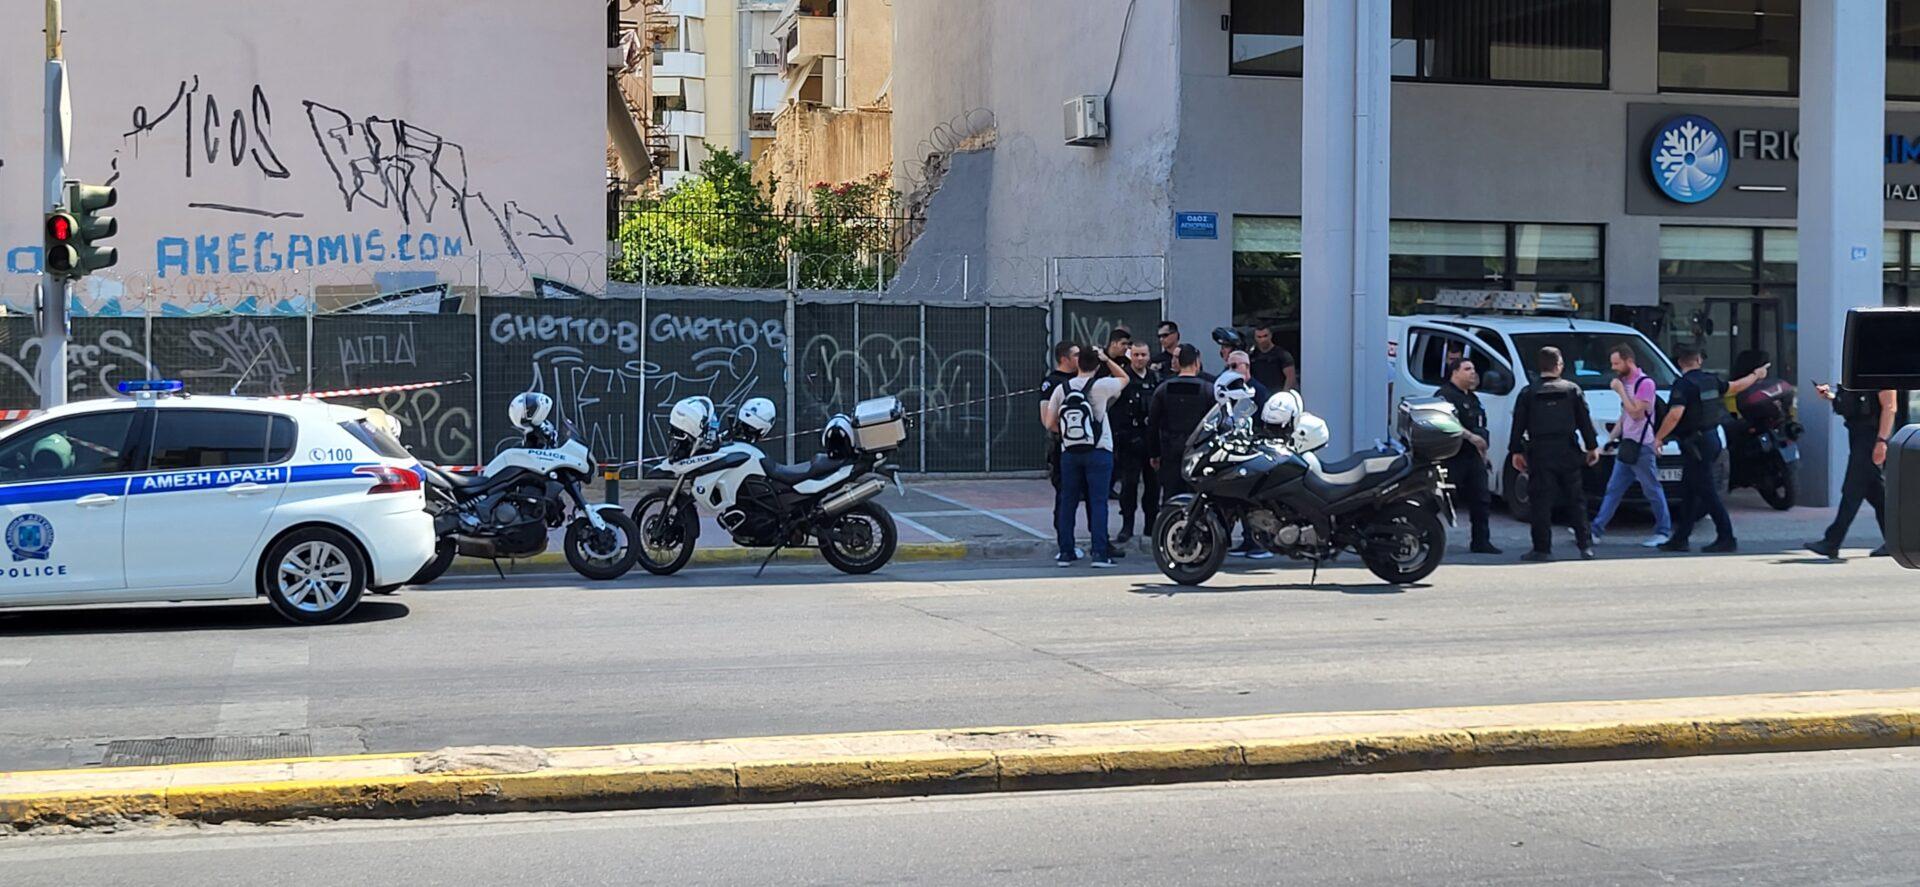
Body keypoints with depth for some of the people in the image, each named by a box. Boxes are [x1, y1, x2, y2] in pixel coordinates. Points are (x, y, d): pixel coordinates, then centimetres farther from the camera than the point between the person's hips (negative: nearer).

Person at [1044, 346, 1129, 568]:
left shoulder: (1061, 389, 2)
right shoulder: (1101, 386, -7)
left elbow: (1050, 424, 3)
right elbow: (1124, 378, 12)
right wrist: (1107, 359, 16)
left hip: (1069, 452, 3)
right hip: (1098, 451, -3)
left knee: (1068, 502, 9)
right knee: (1098, 502, -2)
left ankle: (1066, 552, 11)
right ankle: (1100, 553, -5)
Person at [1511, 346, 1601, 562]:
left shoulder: (1528, 393, 2)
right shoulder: (1573, 390, 4)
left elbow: (1518, 425, 2)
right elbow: (1585, 421, 5)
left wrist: (1516, 451, 8)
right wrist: (1592, 447, 13)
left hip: (1539, 453, -1)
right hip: (1567, 452, 1)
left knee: (1541, 503, -1)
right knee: (1576, 500, 8)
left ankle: (1542, 549, -4)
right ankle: (1586, 545, 7)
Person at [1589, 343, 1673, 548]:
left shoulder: (1645, 383, -13)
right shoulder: (1625, 382, 15)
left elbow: (1636, 413, -19)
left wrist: (1620, 391, -15)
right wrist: (1612, 438, 17)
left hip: (1642, 446, -9)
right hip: (1626, 445, 9)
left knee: (1653, 491, 0)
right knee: (1613, 489, 7)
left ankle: (1663, 531, 9)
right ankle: (1597, 529, 6)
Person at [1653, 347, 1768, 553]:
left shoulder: (1684, 385, -16)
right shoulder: (1710, 380, 7)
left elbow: (1675, 414, -28)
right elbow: (1735, 387, 24)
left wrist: (1659, 437, -19)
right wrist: (1755, 375, 42)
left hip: (1696, 444, -8)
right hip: (1712, 439, 8)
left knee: (1707, 493, -5)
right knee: (1688, 491, 13)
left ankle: (1726, 539, -5)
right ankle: (1681, 538, 17)